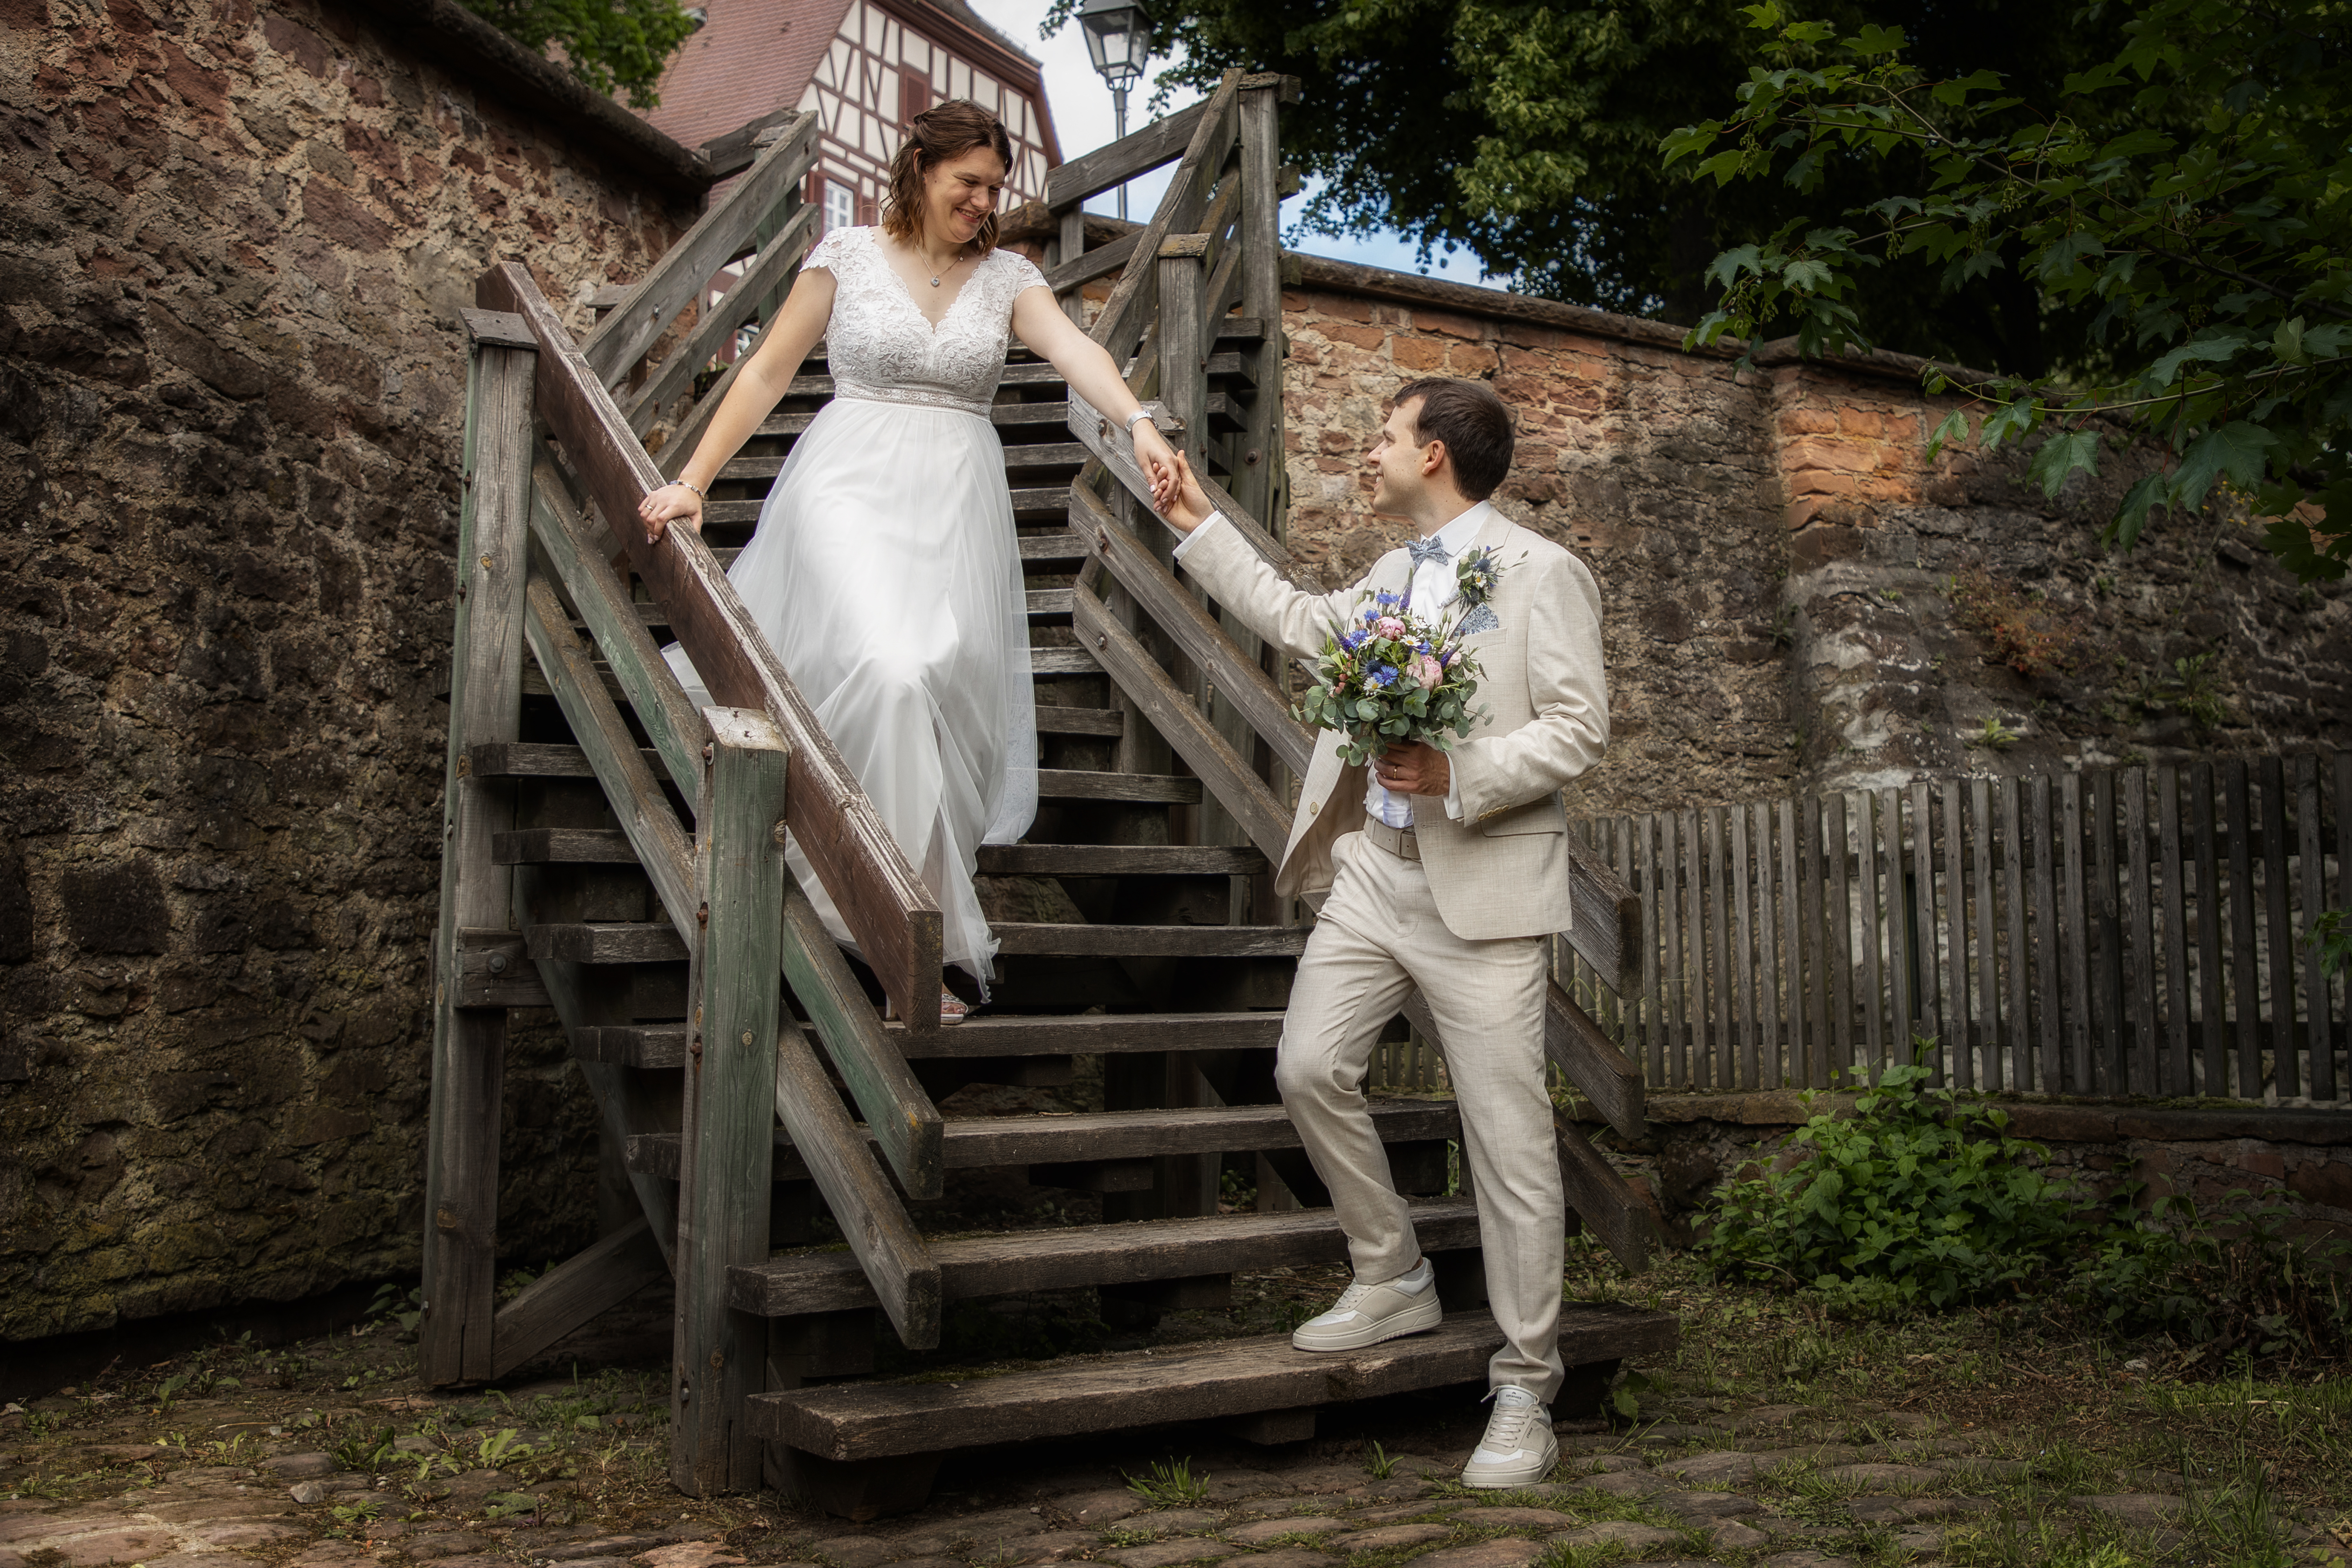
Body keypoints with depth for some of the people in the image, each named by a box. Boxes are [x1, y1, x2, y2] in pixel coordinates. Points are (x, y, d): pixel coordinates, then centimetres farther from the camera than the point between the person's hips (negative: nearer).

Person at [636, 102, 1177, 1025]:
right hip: (851, 489, -2)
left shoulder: (1007, 278, 11)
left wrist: (1138, 422, -29)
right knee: (882, 671, -24)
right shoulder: (846, 257, 6)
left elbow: (1074, 350, -9)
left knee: (939, 689, -5)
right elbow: (766, 376, 6)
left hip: (956, 503, 3)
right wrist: (693, 482, -1)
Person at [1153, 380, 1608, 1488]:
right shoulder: (1392, 576, 19)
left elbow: (1579, 728, -11)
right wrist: (1199, 524, 35)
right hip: (1374, 867, 8)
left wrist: (1459, 775, -22)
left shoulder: (1541, 573, -4)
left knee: (1508, 1135, -4)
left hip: (1483, 884, -7)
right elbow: (1298, 623, 34)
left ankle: (1525, 1393, 8)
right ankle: (1392, 1280, 24)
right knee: (1310, 1069, 2)